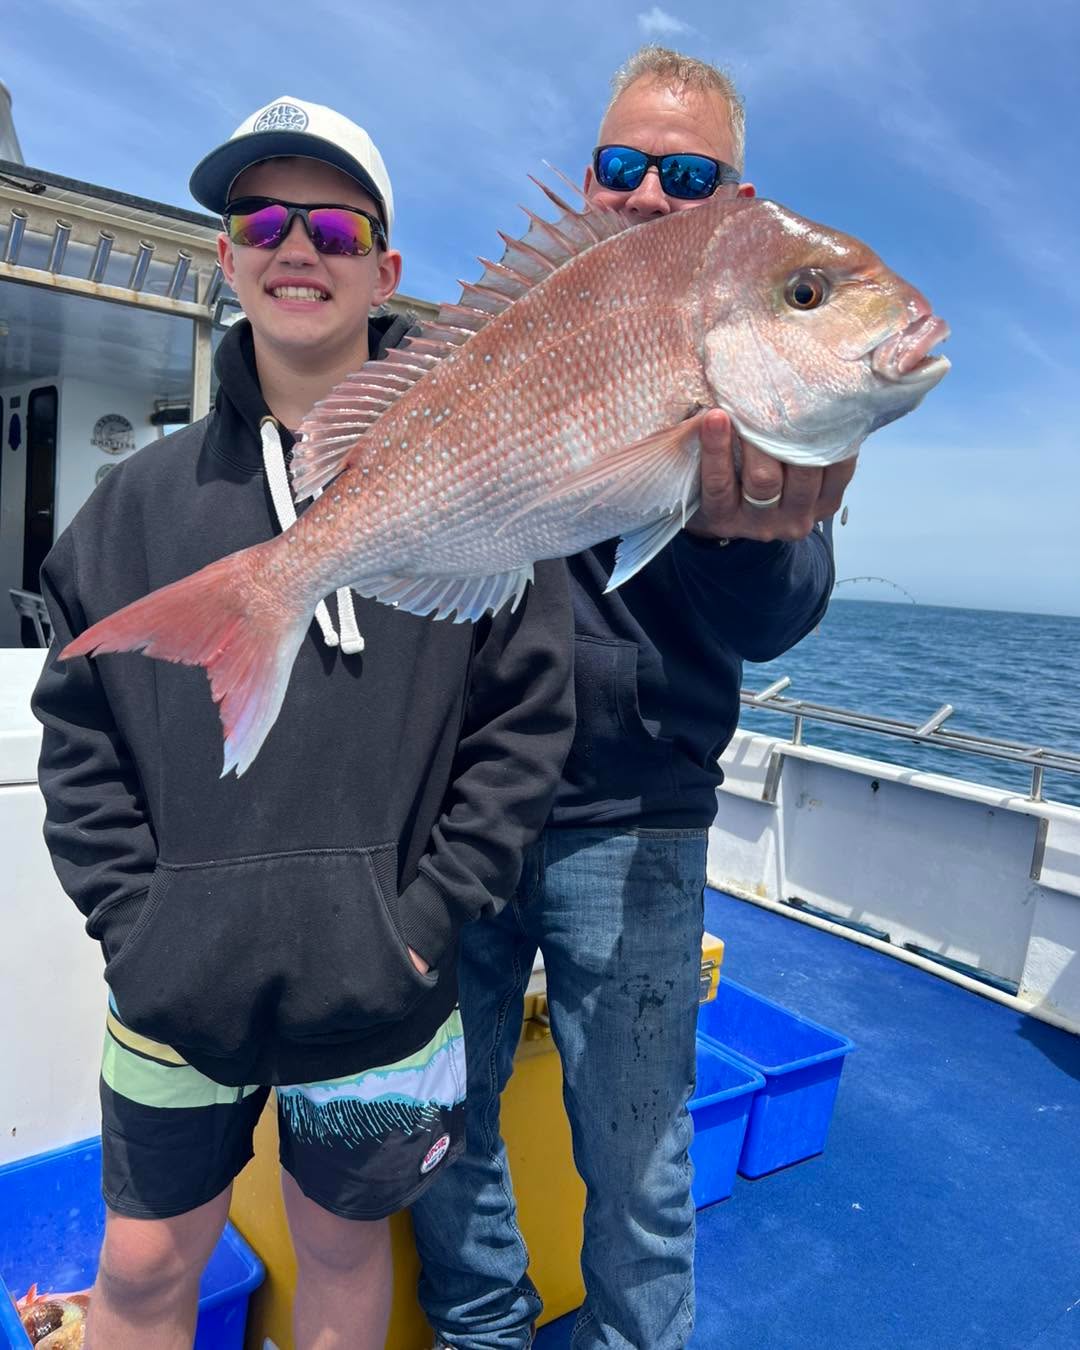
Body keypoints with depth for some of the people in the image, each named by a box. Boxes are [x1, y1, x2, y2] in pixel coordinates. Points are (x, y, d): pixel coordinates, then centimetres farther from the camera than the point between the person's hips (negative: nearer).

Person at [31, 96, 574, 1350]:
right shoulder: (143, 496, 2)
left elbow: (526, 721, -6)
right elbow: (77, 735, 5)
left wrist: (427, 916, -9)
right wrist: (131, 914, -3)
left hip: (378, 998, -1)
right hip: (172, 996, 2)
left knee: (342, 1247, 21)